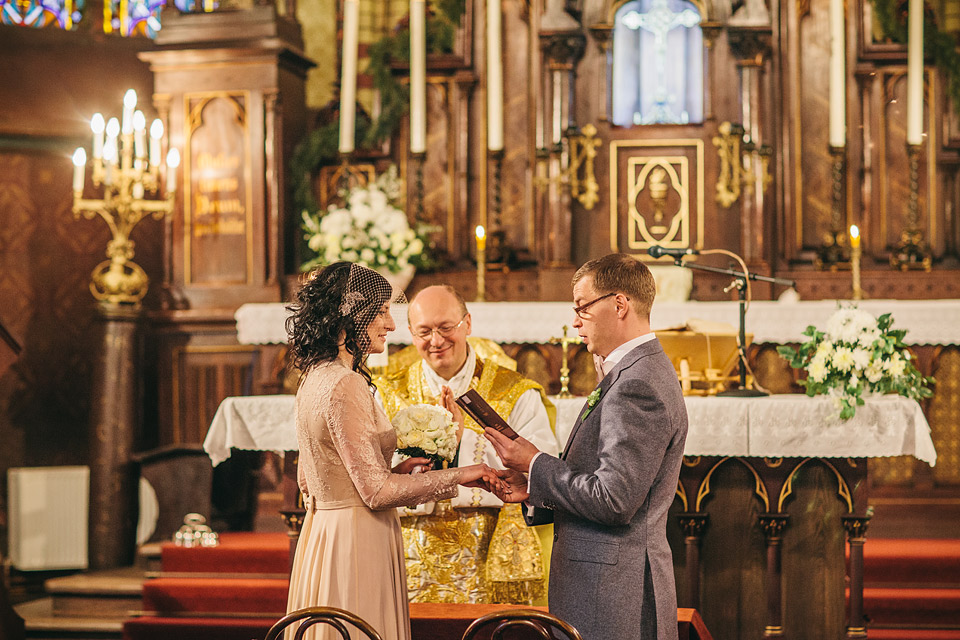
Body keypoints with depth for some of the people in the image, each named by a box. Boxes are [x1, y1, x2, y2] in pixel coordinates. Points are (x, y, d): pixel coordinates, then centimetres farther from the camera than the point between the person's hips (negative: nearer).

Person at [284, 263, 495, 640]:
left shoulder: (314, 378, 11)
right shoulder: (345, 386, -19)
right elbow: (377, 492, -19)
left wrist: (394, 471, 16)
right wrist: (457, 476, -10)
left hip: (321, 530, 10)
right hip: (355, 541, -10)